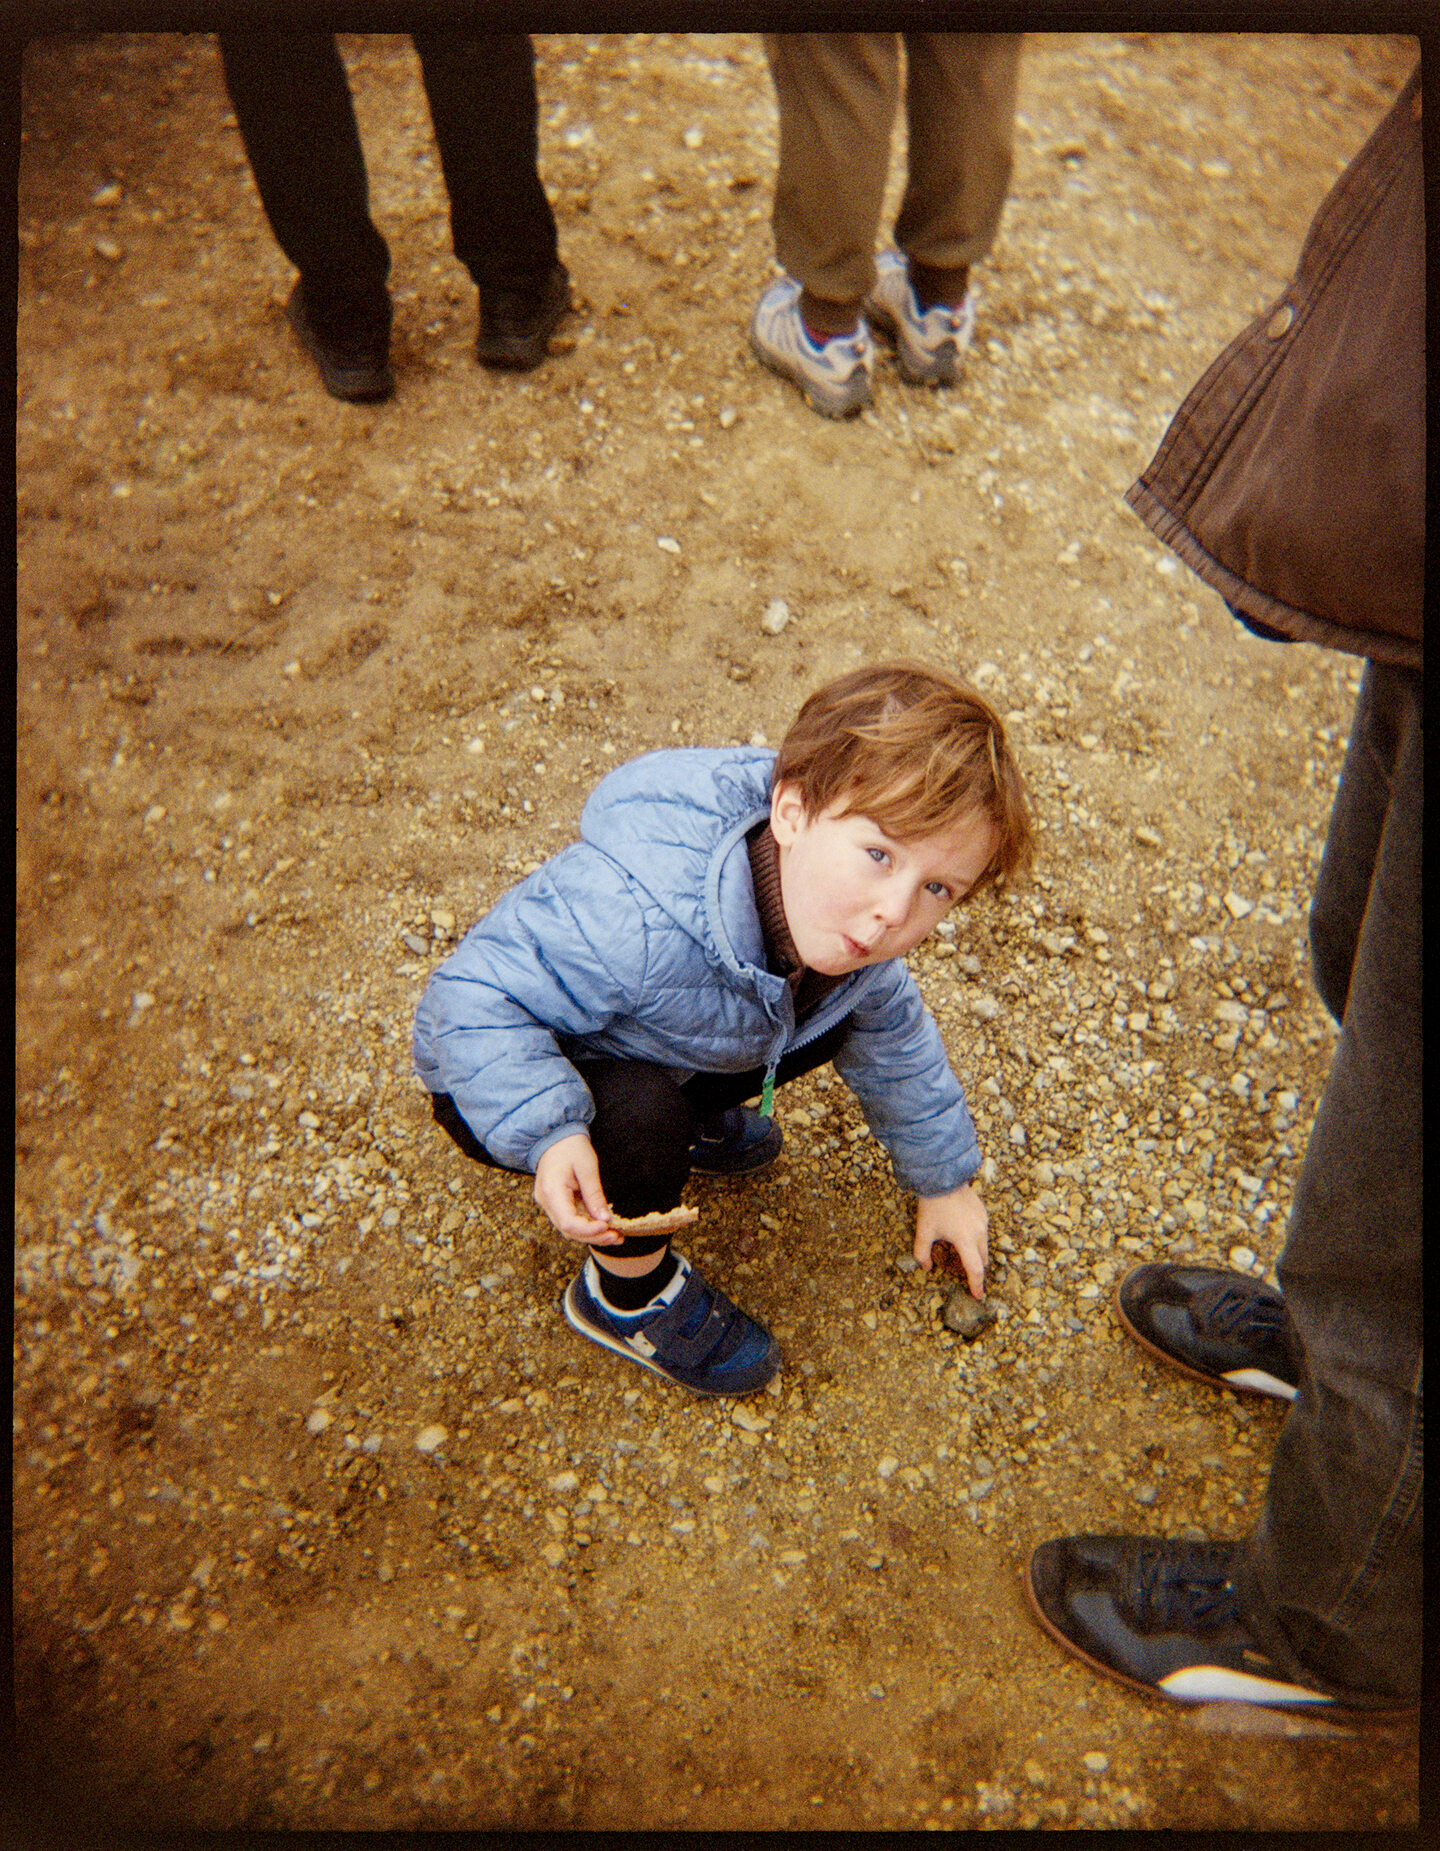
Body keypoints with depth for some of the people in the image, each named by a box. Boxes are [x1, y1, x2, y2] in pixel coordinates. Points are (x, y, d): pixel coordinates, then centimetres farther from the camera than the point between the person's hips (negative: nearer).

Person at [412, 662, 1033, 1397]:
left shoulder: (848, 927, -18)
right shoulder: (640, 917, -45)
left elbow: (897, 1042, 1)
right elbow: (476, 998, -36)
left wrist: (943, 1182, 11)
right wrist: (547, 1134, -49)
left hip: (659, 1062, 6)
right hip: (506, 1071, -6)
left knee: (847, 1017, 1)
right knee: (641, 1119, -37)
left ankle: (679, 1122, 20)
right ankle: (629, 1293, -4)